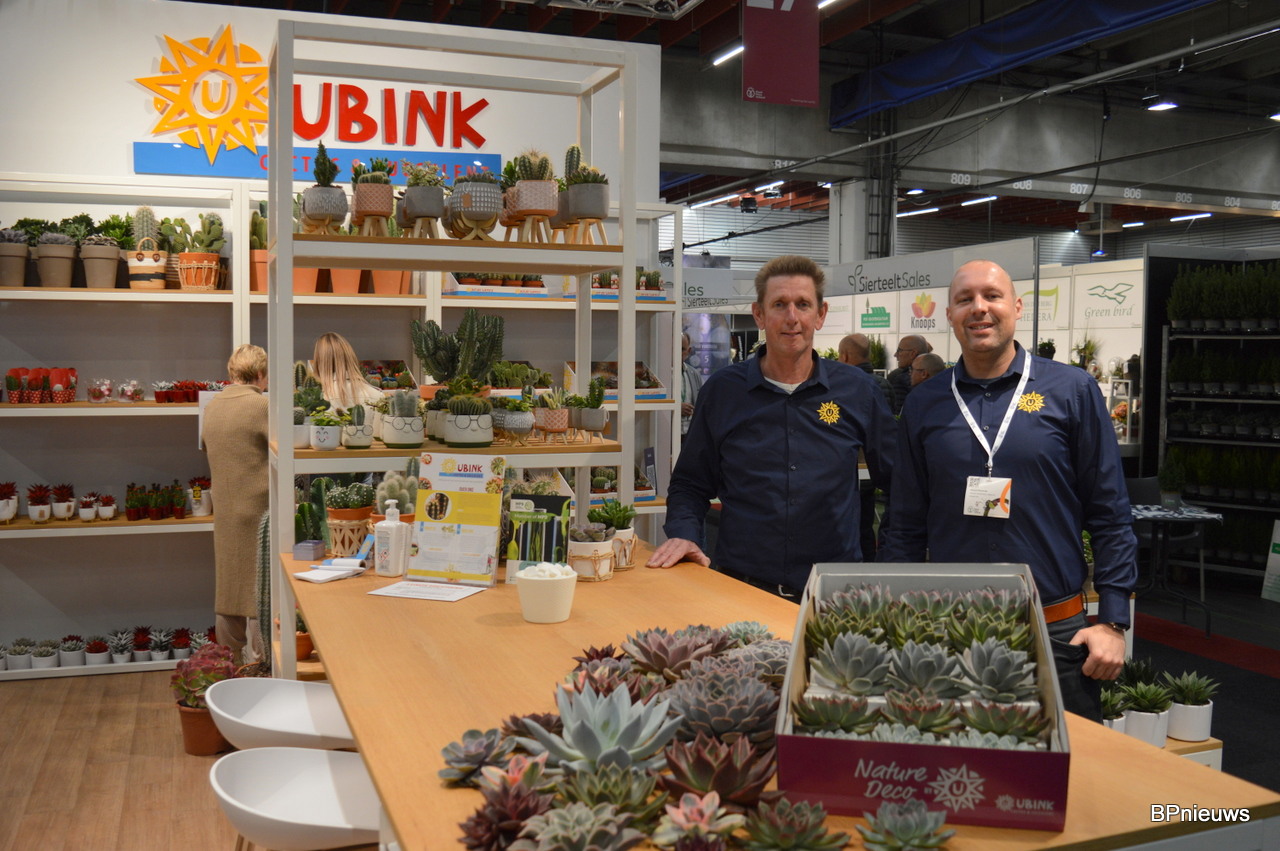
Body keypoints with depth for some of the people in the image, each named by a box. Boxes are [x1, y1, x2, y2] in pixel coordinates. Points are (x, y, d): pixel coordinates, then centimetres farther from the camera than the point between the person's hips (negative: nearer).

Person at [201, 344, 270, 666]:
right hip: (257, 507, -7)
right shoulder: (261, 406, -13)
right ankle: (260, 662, 3)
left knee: (228, 590, 14)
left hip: (224, 511, 7)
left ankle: (231, 664, 24)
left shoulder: (211, 406, 9)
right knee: (259, 592, -1)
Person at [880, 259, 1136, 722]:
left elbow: (1110, 515, 0)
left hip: (1057, 632, -1)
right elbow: (907, 526, 9)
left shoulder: (1071, 390, -1)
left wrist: (1112, 622, -5)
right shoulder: (923, 405, 5)